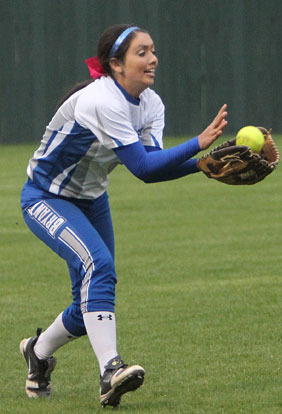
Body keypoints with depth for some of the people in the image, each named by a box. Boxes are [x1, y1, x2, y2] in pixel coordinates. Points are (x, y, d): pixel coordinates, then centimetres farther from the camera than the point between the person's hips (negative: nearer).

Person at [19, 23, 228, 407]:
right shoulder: (100, 101, -30)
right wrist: (198, 143, -40)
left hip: (92, 200, 8)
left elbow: (153, 168, -15)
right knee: (97, 264, -33)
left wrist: (201, 164, -29)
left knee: (93, 302, 11)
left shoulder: (151, 104, -4)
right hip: (46, 199, -8)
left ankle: (39, 351, 40)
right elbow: (142, 166, -36)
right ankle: (110, 371, -43)